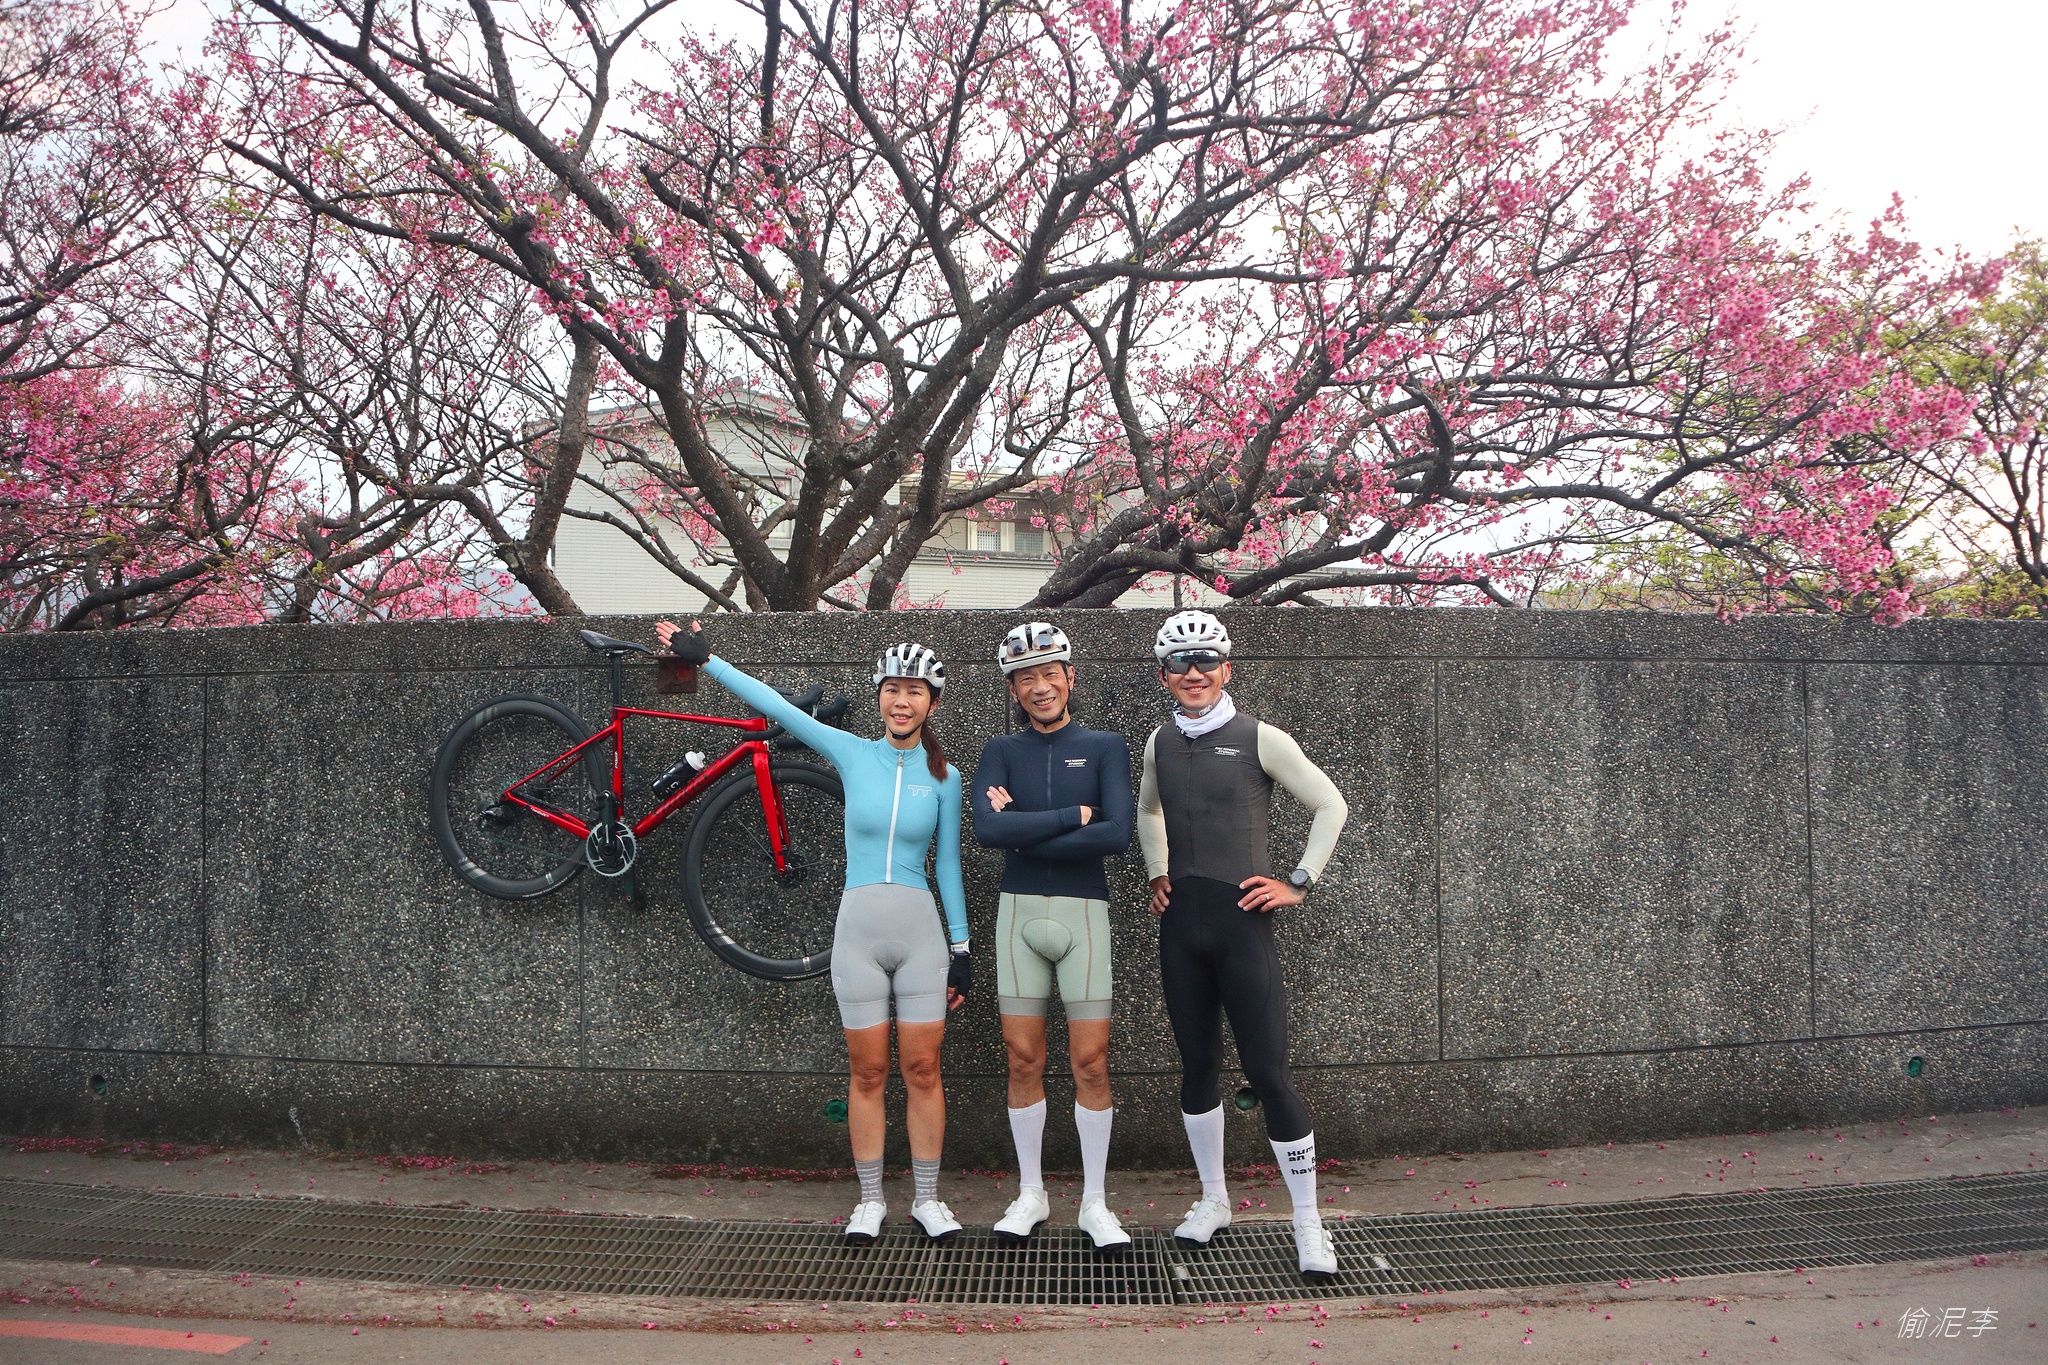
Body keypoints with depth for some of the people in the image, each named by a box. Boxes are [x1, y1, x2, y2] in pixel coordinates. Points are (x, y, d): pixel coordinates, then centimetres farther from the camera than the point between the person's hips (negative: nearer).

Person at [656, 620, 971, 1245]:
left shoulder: (943, 775, 3)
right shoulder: (853, 754, 1)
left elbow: (948, 864, 7)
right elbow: (774, 704, -2)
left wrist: (961, 949, 6)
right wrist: (705, 661, -5)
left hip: (921, 931, 0)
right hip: (858, 928, 0)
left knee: (922, 1069, 4)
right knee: (867, 1071, 7)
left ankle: (927, 1199, 18)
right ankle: (870, 1200, 20)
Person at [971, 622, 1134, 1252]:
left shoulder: (1105, 747, 2)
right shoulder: (1001, 751, 6)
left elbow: (1118, 834, -13)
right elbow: (987, 829, -13)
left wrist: (1024, 835, -11)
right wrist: (1073, 815, -13)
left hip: (1083, 912, -1)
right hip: (1019, 911, 1)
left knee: (1091, 1062, 0)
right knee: (1024, 1061, 7)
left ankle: (1095, 1202, 14)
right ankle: (1031, 1195, 22)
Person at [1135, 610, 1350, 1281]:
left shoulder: (1259, 739, -6)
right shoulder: (1160, 743, 9)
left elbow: (1331, 807, -1)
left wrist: (1298, 883, -4)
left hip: (1241, 923, -5)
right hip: (1181, 924, 5)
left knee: (1268, 1072, -5)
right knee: (1197, 1068, 13)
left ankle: (1308, 1225, 7)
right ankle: (1213, 1201, 28)